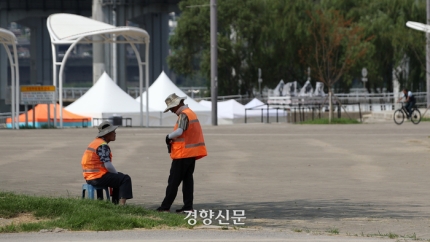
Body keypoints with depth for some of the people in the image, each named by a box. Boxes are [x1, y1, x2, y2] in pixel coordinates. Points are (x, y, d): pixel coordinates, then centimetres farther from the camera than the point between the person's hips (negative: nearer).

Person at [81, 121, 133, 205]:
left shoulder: (96, 142, 16)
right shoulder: (103, 146, -17)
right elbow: (108, 165, -22)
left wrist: (116, 173, 15)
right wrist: (116, 174, -4)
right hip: (98, 177, -10)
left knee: (119, 178, 26)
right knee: (125, 179, -8)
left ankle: (115, 202, 27)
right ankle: (121, 204, -15)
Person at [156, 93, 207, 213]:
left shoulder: (184, 115, -15)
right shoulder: (191, 113, 15)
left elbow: (179, 131, -30)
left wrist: (169, 137, -13)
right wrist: (173, 138, 4)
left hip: (183, 153, -9)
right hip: (191, 153, 9)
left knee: (173, 181, -4)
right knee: (188, 179, 10)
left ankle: (165, 206, -2)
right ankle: (188, 206, 8)